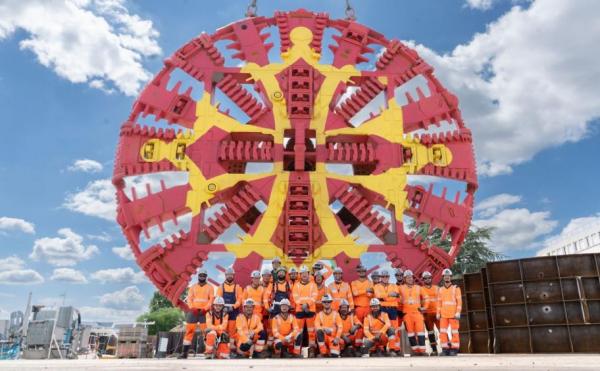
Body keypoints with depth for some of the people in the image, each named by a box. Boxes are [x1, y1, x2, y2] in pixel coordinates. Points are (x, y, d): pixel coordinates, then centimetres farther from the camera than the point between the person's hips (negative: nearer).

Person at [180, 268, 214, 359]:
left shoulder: (210, 287, 8)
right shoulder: (193, 287, 15)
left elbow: (211, 299, -1)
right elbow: (189, 299, 6)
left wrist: (205, 309, -14)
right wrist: (192, 308, -11)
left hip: (204, 312, -2)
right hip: (193, 311, 2)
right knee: (189, 330, 0)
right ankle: (185, 352, 4)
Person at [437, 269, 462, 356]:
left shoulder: (456, 288, 1)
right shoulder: (440, 289, 11)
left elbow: (459, 301, -4)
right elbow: (439, 302, 12)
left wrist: (458, 313, -12)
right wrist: (438, 313, 4)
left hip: (453, 314, -3)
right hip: (443, 314, 3)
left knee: (454, 332, 0)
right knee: (443, 332, -2)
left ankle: (455, 349, 8)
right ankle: (445, 348, 5)